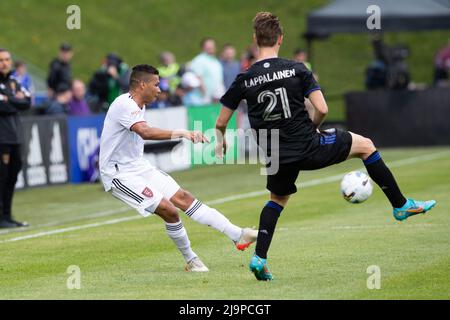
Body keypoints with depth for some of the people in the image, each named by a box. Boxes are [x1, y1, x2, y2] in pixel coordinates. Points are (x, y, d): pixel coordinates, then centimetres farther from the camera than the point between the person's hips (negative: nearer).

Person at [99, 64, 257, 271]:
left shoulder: (138, 105, 11)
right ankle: (190, 261, -2)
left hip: (138, 167, 10)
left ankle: (237, 235, 0)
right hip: (119, 174, -10)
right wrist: (181, 133, -43)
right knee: (169, 210, -18)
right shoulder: (124, 105, -22)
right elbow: (146, 132, -38)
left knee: (183, 198, 2)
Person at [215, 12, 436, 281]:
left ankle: (259, 258, 14)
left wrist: (221, 142, 24)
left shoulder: (244, 80, -4)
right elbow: (321, 109, -13)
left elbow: (221, 123, 2)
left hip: (278, 156, 3)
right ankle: (401, 205, 24)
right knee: (365, 145, 19)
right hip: (309, 147, -3)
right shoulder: (297, 70, -9)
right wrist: (311, 128, 9)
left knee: (278, 199, 30)